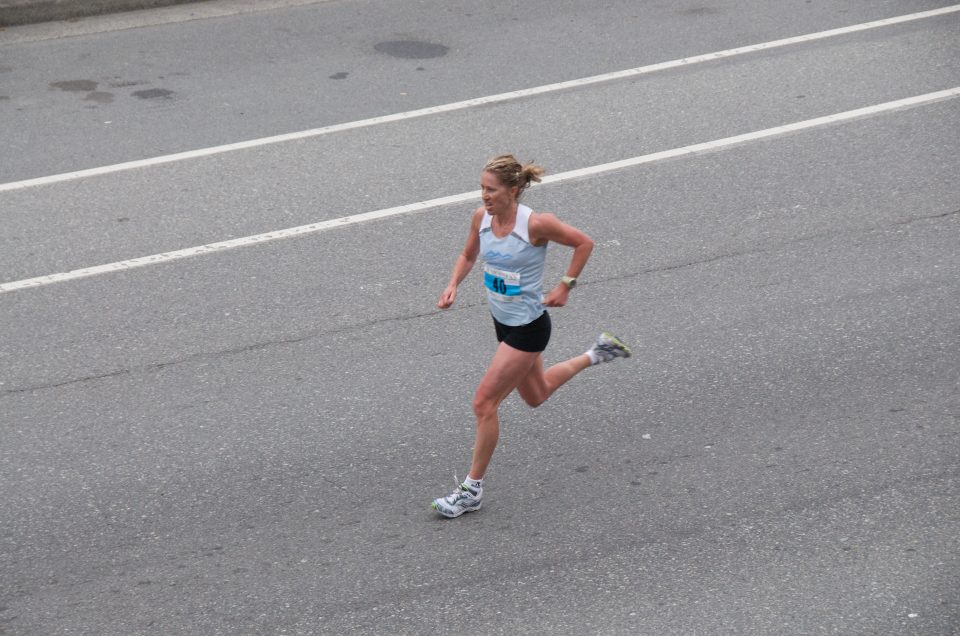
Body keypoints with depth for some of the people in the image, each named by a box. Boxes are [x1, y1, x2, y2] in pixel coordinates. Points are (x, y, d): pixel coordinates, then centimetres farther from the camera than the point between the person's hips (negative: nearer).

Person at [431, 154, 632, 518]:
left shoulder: (535, 224, -25)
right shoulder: (481, 218, -7)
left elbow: (584, 243, -10)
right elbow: (468, 255, 12)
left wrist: (565, 287, -11)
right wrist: (453, 285, -6)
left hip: (528, 327, -8)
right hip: (503, 322, 8)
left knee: (484, 403, -10)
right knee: (536, 396, 26)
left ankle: (472, 489, 3)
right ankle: (596, 355, 47)